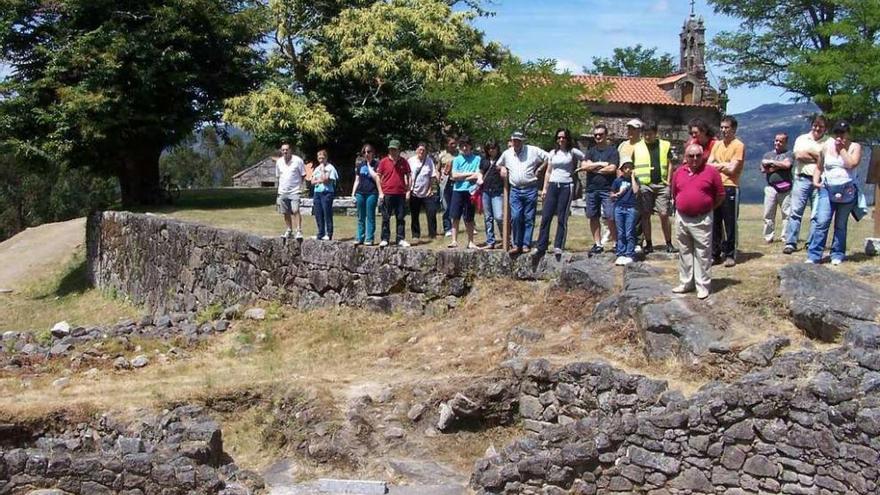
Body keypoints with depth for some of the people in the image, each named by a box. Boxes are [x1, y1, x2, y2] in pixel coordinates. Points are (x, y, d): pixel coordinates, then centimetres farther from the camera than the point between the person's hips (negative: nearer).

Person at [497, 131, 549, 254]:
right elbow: (499, 164, 31)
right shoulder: (506, 153, 12)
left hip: (530, 189, -2)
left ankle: (526, 244, 6)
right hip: (515, 190, 2)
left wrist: (539, 169, 0)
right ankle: (516, 244, -1)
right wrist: (502, 168, 11)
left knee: (529, 219, 0)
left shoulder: (533, 151, 1)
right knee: (515, 217, -9)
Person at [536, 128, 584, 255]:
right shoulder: (553, 153, 14)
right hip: (553, 185, 3)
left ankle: (558, 247, 3)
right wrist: (544, 188, 12)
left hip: (566, 186, -3)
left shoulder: (573, 152, 3)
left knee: (562, 218, -2)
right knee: (546, 217, -3)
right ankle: (541, 246, -1)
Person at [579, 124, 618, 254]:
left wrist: (593, 168, -3)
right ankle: (597, 244, 14)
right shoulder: (591, 151, 15)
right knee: (593, 217, 7)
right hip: (591, 189, 5)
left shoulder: (612, 151, 3)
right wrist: (601, 164, -7)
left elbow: (612, 168, -11)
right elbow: (584, 166, 1)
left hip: (607, 189, -5)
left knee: (610, 218, -10)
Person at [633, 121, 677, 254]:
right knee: (645, 215, 2)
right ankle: (648, 244, 11)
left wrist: (668, 181, 2)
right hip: (644, 185, 0)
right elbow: (632, 166, 12)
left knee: (664, 215, -2)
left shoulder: (665, 145, 10)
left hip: (661, 184, 0)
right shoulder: (637, 147, 8)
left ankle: (669, 244, 5)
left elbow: (669, 164, 11)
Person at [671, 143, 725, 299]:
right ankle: (686, 283, 24)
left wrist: (708, 208, 2)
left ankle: (703, 286, 5)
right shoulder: (679, 172, 6)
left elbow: (720, 196, -1)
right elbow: (674, 193, 19)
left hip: (702, 220, -4)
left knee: (702, 254, -1)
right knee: (685, 252, 13)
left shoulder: (711, 172, -5)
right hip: (681, 218, 4)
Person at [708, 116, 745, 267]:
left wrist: (717, 165, 0)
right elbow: (709, 165, 7)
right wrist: (724, 165, -7)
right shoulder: (717, 144, 14)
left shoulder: (738, 145, -5)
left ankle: (730, 255, 7)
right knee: (714, 222, 7)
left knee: (730, 223, -1)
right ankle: (715, 254, 14)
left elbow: (732, 169, -12)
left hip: (730, 188, -6)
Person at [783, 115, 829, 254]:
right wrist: (818, 157, -4)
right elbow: (798, 155, -5)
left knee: (817, 214, 1)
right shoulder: (802, 139, 11)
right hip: (802, 179, 1)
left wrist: (809, 152, -7)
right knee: (795, 211, -3)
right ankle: (791, 243, -3)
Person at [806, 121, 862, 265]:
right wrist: (816, 181, -1)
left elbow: (851, 164, -16)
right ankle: (813, 256, -12)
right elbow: (819, 167, 15)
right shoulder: (827, 146, 8)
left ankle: (837, 255, 16)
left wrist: (842, 148, -10)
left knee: (840, 225, 7)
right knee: (822, 222, -11)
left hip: (847, 192, -1)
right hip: (827, 190, 1)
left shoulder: (855, 147, 2)